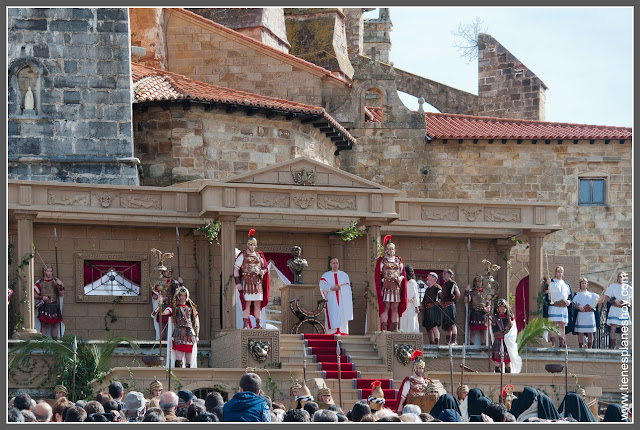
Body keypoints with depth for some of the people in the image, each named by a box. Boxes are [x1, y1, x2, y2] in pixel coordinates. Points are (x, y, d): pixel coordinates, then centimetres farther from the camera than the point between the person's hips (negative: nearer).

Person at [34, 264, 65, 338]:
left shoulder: (56, 282, 10)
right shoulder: (40, 283, 4)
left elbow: (61, 294, 6)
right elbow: (34, 295, 4)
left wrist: (60, 286, -10)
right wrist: (42, 297, -10)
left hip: (54, 306, 2)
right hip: (44, 306, -2)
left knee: (55, 325, 3)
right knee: (43, 325, -3)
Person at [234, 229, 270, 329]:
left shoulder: (259, 256, 15)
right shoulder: (243, 255, 2)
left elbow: (265, 268, 21)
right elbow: (235, 269, -3)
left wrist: (262, 271, -5)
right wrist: (238, 283, -11)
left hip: (258, 283, 4)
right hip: (247, 282, -4)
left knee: (258, 304, 4)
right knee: (247, 304, -7)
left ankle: (258, 324, 7)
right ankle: (245, 325, -6)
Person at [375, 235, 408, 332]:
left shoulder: (398, 260, 16)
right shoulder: (381, 260, 5)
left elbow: (403, 273, 19)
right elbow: (378, 276, 1)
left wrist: (401, 278, -5)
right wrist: (380, 289, -9)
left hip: (396, 287, 4)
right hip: (386, 287, -4)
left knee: (395, 309, 3)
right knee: (385, 308, -8)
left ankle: (395, 328, 5)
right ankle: (384, 328, -11)